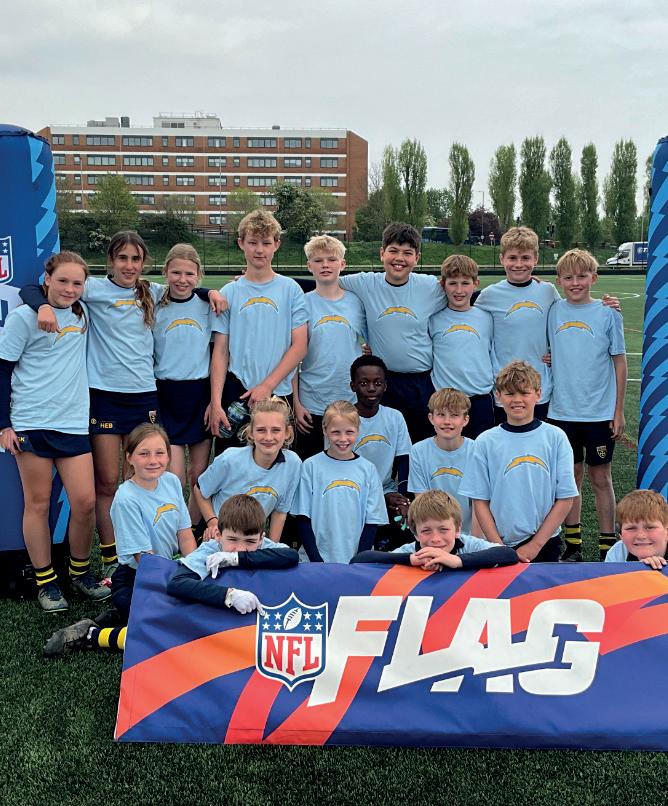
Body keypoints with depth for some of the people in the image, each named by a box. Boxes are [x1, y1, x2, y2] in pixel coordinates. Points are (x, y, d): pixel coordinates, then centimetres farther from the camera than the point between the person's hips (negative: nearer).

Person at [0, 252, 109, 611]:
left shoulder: (83, 313, 8)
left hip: (73, 422, 4)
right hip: (31, 423, -4)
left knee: (85, 502, 0)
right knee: (38, 504, 4)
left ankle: (80, 572, 21)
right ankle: (46, 582, 17)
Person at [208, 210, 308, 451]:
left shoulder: (290, 289, 3)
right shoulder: (230, 292, 6)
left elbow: (299, 347, -2)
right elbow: (220, 351, 4)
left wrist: (267, 386, -11)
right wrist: (215, 402, -5)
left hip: (279, 394, 0)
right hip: (236, 393, 1)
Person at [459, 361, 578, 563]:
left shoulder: (555, 437, -3)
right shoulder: (485, 442, -2)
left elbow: (565, 499, -4)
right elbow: (480, 501, -2)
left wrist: (535, 545, -8)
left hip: (545, 544, 0)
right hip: (500, 545, 0)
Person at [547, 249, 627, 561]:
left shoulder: (608, 315, -5)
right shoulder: (554, 312, 1)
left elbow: (619, 362, -1)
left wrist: (618, 411, -2)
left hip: (600, 413, -2)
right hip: (562, 411, 2)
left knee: (600, 478, 7)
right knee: (571, 476, 11)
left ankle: (607, 546, 18)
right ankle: (573, 543, 22)